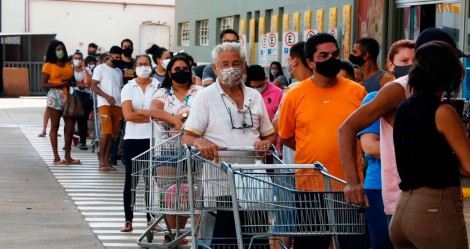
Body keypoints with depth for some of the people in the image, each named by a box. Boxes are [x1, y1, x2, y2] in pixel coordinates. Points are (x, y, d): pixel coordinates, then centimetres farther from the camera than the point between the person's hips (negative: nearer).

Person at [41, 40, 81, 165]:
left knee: (70, 127, 3)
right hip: (55, 97, -5)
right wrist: (61, 84, -14)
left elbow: (73, 79, 21)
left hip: (68, 97, 5)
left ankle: (68, 156, 11)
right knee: (55, 126, -1)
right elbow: (44, 84, -7)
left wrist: (70, 82, -3)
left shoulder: (68, 65, 15)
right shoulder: (49, 65, -1)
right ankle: (56, 157, 0)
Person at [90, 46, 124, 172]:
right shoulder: (100, 68, 3)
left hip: (117, 105, 6)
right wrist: (107, 96, -17)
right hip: (104, 104, -6)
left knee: (113, 134, 3)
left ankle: (106, 161, 6)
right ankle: (102, 162, -12)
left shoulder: (119, 71, 23)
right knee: (106, 132, -15)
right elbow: (93, 86, -4)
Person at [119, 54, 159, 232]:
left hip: (153, 138, -1)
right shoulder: (128, 88, 4)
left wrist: (139, 112, -9)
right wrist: (151, 116, -7)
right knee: (131, 179, 4)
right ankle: (128, 220, 8)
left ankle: (151, 218, 12)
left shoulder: (158, 87, 2)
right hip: (133, 139, 1)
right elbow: (128, 115, -8)